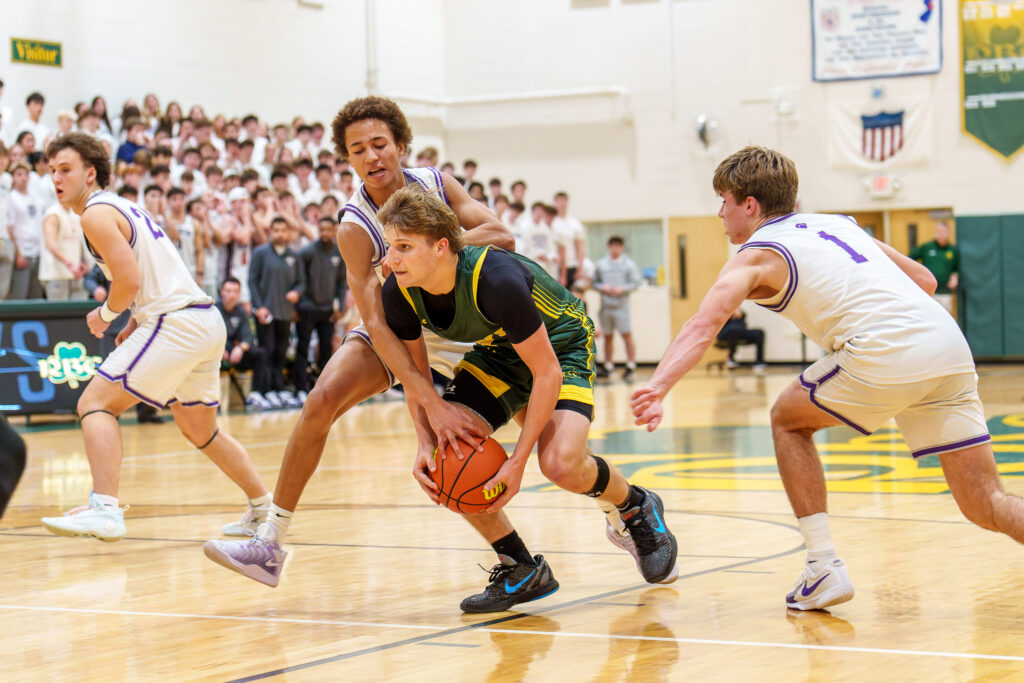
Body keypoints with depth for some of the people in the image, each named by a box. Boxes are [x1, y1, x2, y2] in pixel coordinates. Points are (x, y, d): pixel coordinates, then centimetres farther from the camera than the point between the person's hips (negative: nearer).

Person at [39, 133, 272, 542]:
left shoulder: (96, 214, -8)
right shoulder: (123, 208, 22)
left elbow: (130, 281, -18)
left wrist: (103, 316, -1)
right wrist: (133, 327, 22)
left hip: (177, 322, -10)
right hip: (207, 321, 10)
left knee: (95, 403, -12)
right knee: (199, 431, 25)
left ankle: (104, 509, -27)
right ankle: (264, 508, 34)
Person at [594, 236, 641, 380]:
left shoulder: (629, 264, 1)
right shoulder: (601, 264, 8)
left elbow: (635, 283, -2)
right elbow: (595, 282, 10)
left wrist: (622, 288, -16)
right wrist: (603, 287, -9)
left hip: (622, 305, -3)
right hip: (606, 306, 3)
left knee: (627, 335, -5)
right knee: (608, 336, 8)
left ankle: (630, 366, -1)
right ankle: (608, 367, 16)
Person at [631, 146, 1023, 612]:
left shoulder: (757, 254, 10)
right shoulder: (838, 223, 30)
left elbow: (703, 326, -9)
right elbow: (925, 280, 32)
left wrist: (656, 388, -22)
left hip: (886, 354, -6)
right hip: (950, 344, 6)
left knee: (788, 420, 20)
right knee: (987, 506, 7)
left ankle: (824, 569, 13)